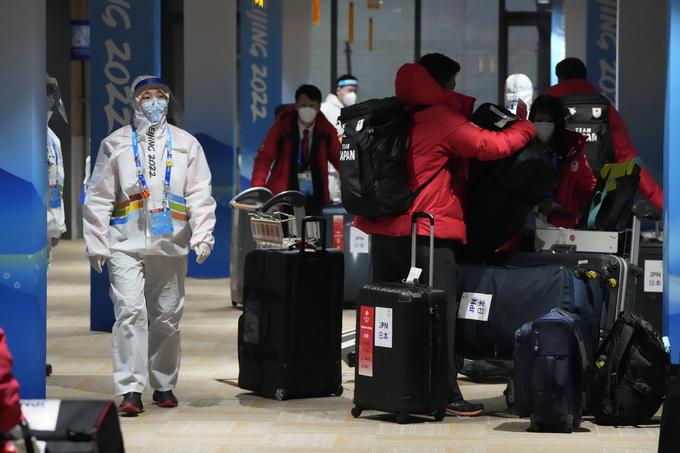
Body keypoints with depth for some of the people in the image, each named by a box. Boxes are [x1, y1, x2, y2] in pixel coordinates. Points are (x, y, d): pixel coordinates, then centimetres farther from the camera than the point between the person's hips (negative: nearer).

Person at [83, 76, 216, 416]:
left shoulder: (186, 144, 10)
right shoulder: (115, 144, 7)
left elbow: (200, 194, 4)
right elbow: (99, 197, 6)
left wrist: (202, 235, -8)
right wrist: (95, 243, 0)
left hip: (171, 245, 2)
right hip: (126, 244, -2)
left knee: (168, 317, 9)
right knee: (130, 312, -14)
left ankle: (163, 385, 23)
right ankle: (130, 390, -15)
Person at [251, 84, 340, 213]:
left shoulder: (326, 129, -1)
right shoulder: (282, 126, -7)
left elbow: (338, 158, 4)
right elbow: (264, 158, -10)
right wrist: (258, 190, -22)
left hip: (315, 197, 2)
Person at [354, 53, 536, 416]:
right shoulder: (443, 119, -9)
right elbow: (489, 146, -9)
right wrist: (528, 129, 5)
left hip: (383, 229, 8)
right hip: (426, 234, -7)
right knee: (439, 313, -3)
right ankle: (446, 396, -4)